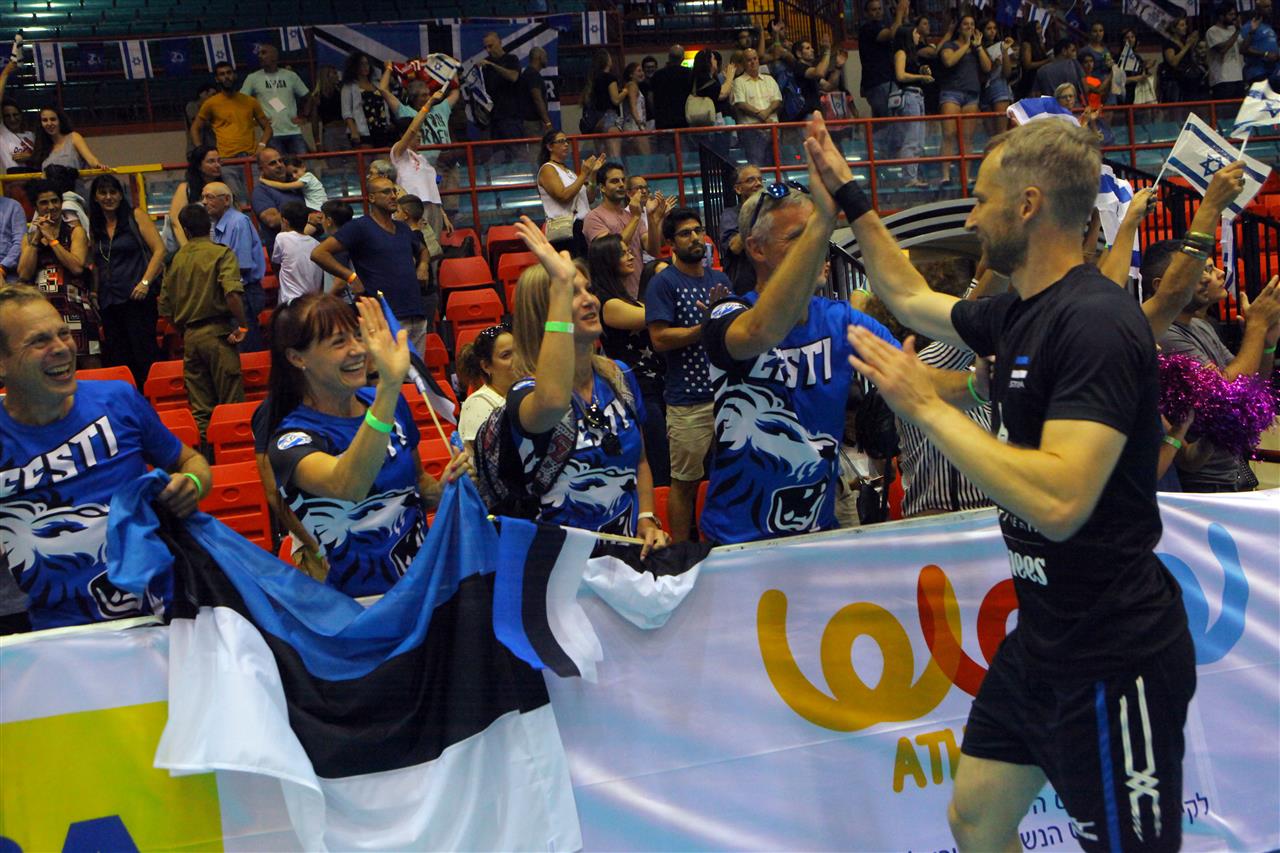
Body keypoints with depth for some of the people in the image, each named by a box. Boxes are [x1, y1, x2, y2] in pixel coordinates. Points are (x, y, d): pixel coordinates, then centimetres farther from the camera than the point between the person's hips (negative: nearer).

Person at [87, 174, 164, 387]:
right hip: (109, 303, 5)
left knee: (144, 355, -9)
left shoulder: (135, 216, 1)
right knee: (117, 361, 4)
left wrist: (145, 282, -14)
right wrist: (96, 292, 10)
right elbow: (97, 264, 22)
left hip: (137, 297, -5)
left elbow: (159, 249, -6)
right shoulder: (95, 227, 16)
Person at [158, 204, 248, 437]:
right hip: (217, 333, -5)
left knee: (200, 410, 8)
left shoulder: (177, 259, 10)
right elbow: (232, 292, -22)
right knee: (232, 403, 0)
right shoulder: (221, 253, -5)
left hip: (189, 336, 5)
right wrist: (242, 325, -11)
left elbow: (164, 307, 12)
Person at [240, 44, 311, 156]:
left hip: (294, 131, 2)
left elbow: (307, 97, 17)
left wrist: (303, 117, 6)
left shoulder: (291, 76, 8)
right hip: (271, 134, -2)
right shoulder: (252, 78, 4)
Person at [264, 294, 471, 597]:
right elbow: (348, 486, -34)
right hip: (360, 600, -4)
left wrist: (444, 487, -2)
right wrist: (390, 385, -44)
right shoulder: (292, 440, -12)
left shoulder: (386, 402, 5)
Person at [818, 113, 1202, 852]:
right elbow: (910, 298, 25)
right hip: (1043, 638, 9)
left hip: (1112, 657, -9)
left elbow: (1059, 502, -33)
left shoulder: (1097, 322, -23)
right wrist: (850, 197, 26)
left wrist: (927, 406, -24)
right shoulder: (1020, 314, 5)